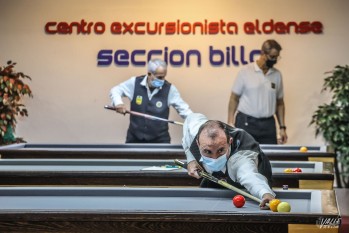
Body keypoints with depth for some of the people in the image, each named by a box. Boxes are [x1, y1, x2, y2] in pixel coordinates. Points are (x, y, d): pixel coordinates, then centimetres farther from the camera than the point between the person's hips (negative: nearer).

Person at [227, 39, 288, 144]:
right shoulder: (245, 71, -4)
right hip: (246, 123, -4)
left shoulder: (277, 75, 8)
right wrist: (230, 124, -8)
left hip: (268, 124, 4)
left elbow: (279, 103, 13)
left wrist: (282, 127, 7)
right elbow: (234, 99, -1)